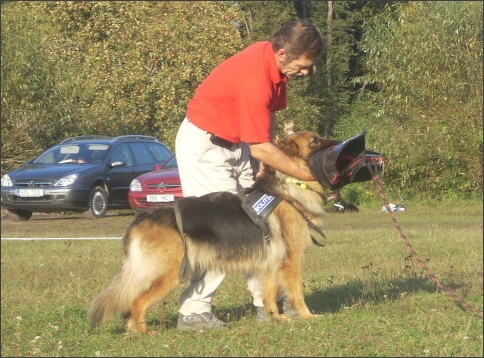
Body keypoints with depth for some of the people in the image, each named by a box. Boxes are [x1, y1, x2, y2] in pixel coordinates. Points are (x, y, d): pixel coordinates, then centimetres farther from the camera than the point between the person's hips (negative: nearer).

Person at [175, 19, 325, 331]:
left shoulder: (274, 61, -5)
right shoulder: (254, 80, -32)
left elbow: (270, 114, 8)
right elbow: (261, 148, -27)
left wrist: (267, 162, -4)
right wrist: (305, 175, -18)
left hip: (235, 142, 9)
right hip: (204, 145, -9)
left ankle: (267, 301, 11)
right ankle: (194, 312, -10)